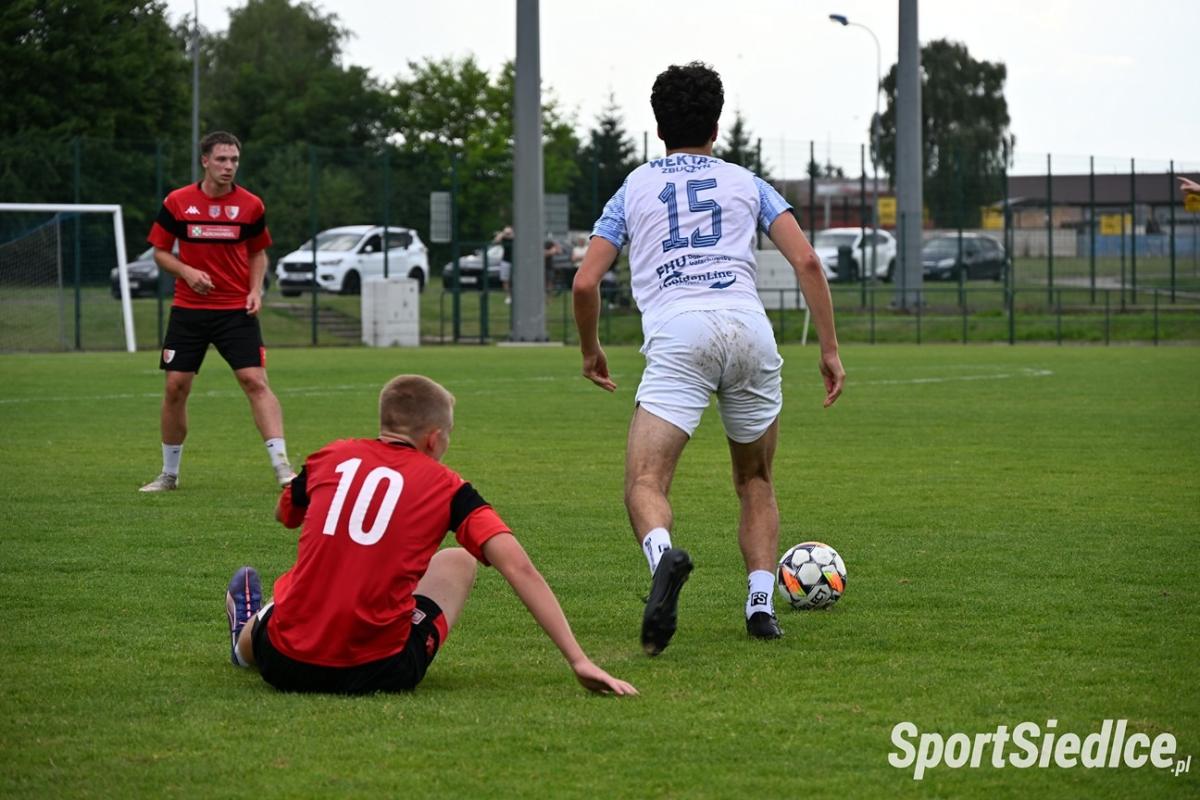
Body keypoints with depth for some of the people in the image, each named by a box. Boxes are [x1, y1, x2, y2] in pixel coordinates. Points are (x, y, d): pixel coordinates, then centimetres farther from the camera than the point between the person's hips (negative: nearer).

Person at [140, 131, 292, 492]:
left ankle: (281, 465, -15)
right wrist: (187, 272, -13)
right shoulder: (177, 202, -3)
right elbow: (160, 252, 5)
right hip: (188, 309, 1)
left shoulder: (251, 205, -1)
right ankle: (169, 473, 17)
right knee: (175, 386, 1)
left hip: (237, 311, -1)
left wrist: (256, 289, -3)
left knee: (255, 381, -13)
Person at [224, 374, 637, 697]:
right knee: (458, 562, 21)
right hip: (381, 671, -2)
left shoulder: (331, 457, 8)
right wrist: (580, 661, -9)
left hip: (286, 665, 2)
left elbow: (285, 516, 30)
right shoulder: (447, 487, 2)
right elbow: (518, 568, -8)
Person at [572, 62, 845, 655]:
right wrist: (830, 350, 14)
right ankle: (761, 602, 7)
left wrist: (590, 352, 32)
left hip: (677, 335, -2)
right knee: (755, 482, 21)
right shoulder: (745, 183, 23)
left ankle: (662, 555, -42)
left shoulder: (633, 189, 22)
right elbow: (806, 260, 10)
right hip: (749, 327, 2)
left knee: (644, 484, -10)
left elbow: (586, 283, 15)